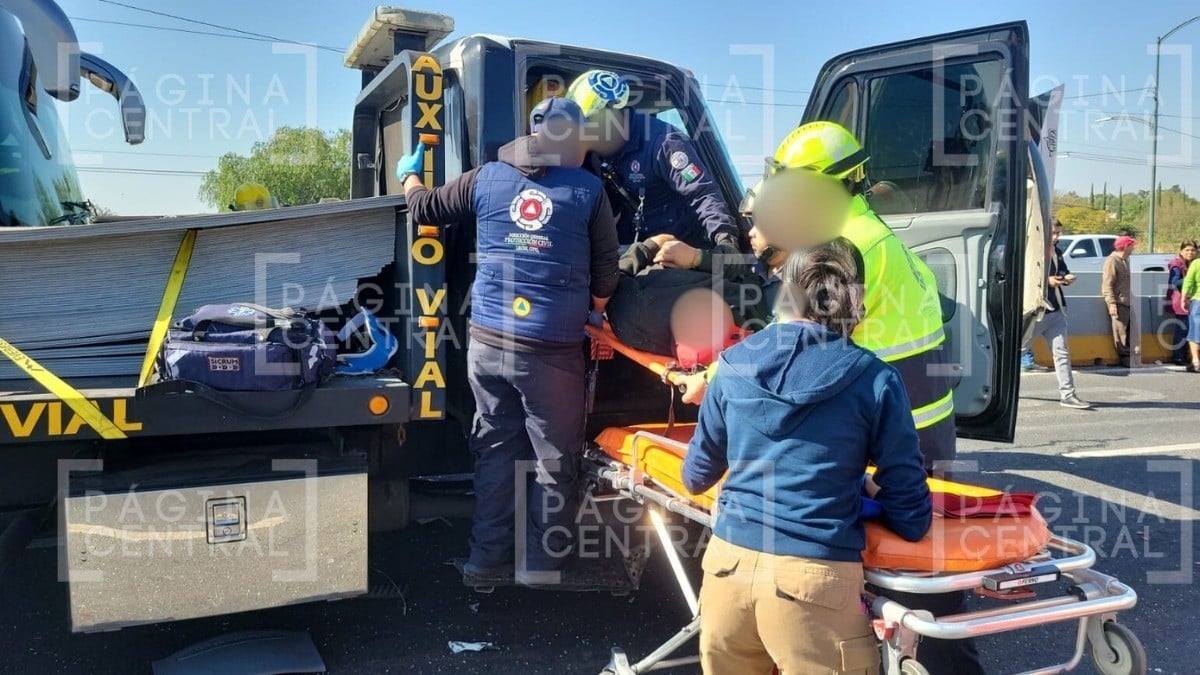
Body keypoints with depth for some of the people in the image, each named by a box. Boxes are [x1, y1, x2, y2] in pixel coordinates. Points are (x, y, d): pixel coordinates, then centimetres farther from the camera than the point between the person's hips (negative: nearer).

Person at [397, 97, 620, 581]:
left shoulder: (487, 178, 7)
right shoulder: (588, 190, 0)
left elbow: (423, 207, 21)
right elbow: (605, 277, 0)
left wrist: (409, 173, 41)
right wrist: (587, 317, 19)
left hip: (487, 342, 4)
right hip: (553, 350, -4)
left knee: (495, 449, 17)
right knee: (554, 459, 9)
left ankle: (488, 558, 25)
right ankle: (541, 564, 18)